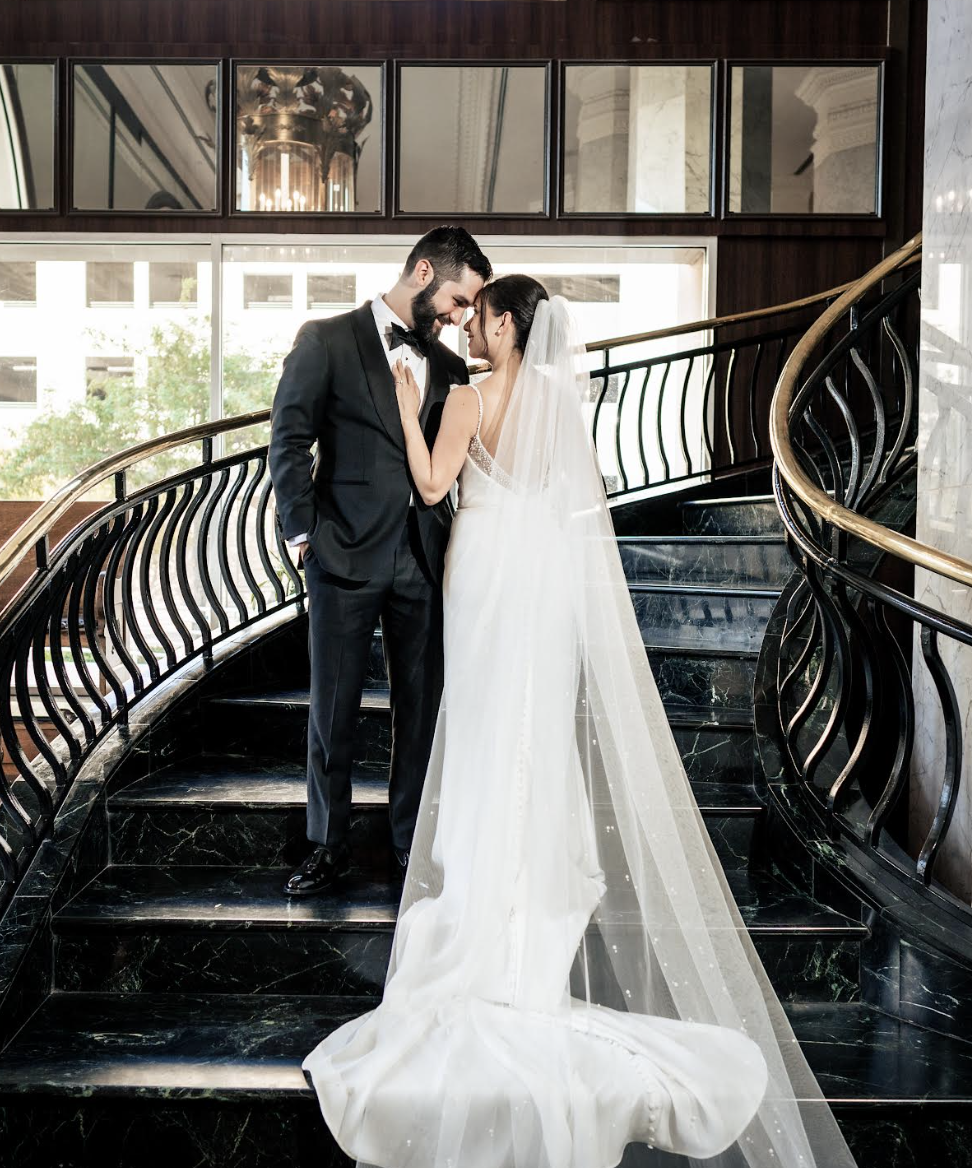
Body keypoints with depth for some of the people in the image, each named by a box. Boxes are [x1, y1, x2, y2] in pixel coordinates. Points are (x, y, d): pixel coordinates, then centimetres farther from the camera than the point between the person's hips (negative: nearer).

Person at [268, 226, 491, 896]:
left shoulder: (449, 368, 13)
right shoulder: (326, 341, 0)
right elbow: (290, 440, -3)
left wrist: (451, 540, 2)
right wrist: (302, 530, -9)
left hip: (423, 562, 4)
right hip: (346, 557, -4)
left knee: (422, 707, 9)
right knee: (334, 709, 6)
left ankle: (413, 842, 24)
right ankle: (330, 846, 20)